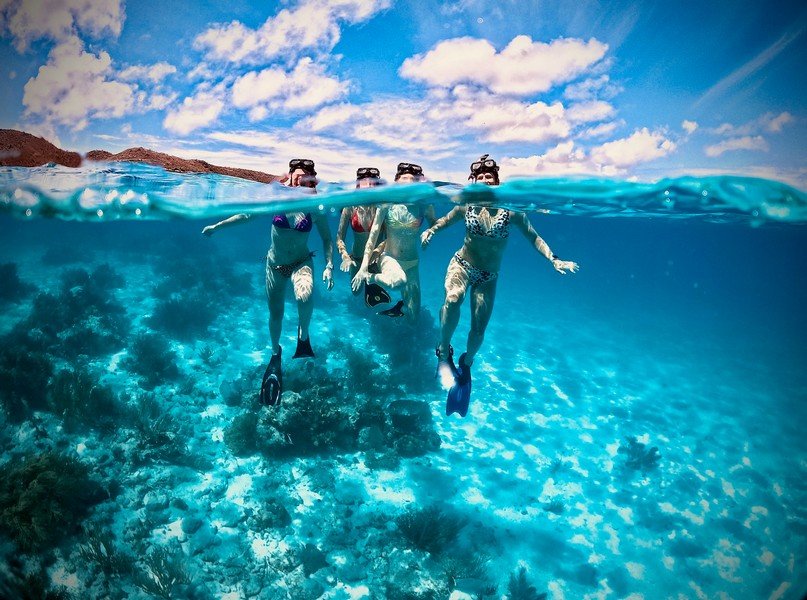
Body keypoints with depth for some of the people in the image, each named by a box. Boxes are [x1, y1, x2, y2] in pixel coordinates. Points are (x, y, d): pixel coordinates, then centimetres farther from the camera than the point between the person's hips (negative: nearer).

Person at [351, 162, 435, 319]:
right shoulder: (387, 203, -10)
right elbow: (373, 235, -8)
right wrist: (363, 268, -10)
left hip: (411, 263, 3)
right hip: (388, 258, -3)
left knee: (413, 314, 4)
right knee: (399, 280, -39)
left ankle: (401, 305, 40)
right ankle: (369, 278, -8)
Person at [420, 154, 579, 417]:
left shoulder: (510, 210, -13)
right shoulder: (467, 205, -8)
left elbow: (533, 236, -4)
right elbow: (445, 220, 8)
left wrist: (554, 260, -12)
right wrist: (430, 231, -13)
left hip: (488, 276, 1)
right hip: (462, 264, -1)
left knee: (478, 330, 2)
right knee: (453, 297, -36)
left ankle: (466, 364, 36)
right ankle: (444, 351, -14)